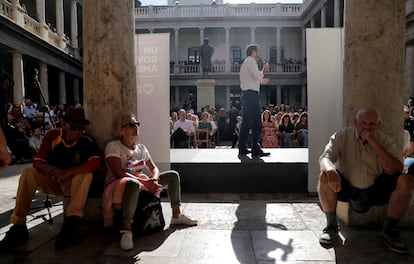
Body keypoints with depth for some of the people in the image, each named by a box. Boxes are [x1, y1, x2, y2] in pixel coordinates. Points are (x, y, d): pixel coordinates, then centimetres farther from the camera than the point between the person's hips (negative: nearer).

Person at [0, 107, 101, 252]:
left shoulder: (86, 142, -13)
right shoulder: (52, 135, -7)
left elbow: (95, 163, -29)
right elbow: (38, 161, -10)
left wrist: (67, 172, -36)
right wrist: (49, 169, -35)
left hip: (73, 184, -2)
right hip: (51, 182, 2)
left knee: (86, 174, -31)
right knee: (28, 173, -23)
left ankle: (70, 224, -35)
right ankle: (18, 227, -21)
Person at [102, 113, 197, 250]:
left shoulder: (141, 148, 10)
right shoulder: (113, 146, -10)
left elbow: (154, 169, 11)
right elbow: (120, 173, -21)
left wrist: (154, 179, -14)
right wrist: (146, 182, -27)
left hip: (141, 182, 7)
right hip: (119, 185, -7)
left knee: (173, 175, 1)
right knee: (133, 183, -44)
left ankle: (176, 215, 8)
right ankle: (126, 229, -32)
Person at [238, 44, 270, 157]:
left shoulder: (246, 62, 25)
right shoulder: (251, 61, -6)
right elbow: (258, 76, -14)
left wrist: (261, 82, 27)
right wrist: (264, 69, 2)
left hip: (246, 95, 10)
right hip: (251, 95, -10)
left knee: (246, 123, 11)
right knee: (257, 124, -10)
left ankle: (242, 148, 14)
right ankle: (255, 150, -10)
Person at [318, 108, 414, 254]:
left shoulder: (386, 141, -4)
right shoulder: (342, 136, -7)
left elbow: (396, 170, -18)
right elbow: (325, 157, -20)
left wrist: (374, 143, -26)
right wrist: (330, 170, -45)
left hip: (376, 191, 2)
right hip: (347, 189, -1)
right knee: (325, 177, -30)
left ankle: (388, 230, -5)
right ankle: (331, 226, -13)